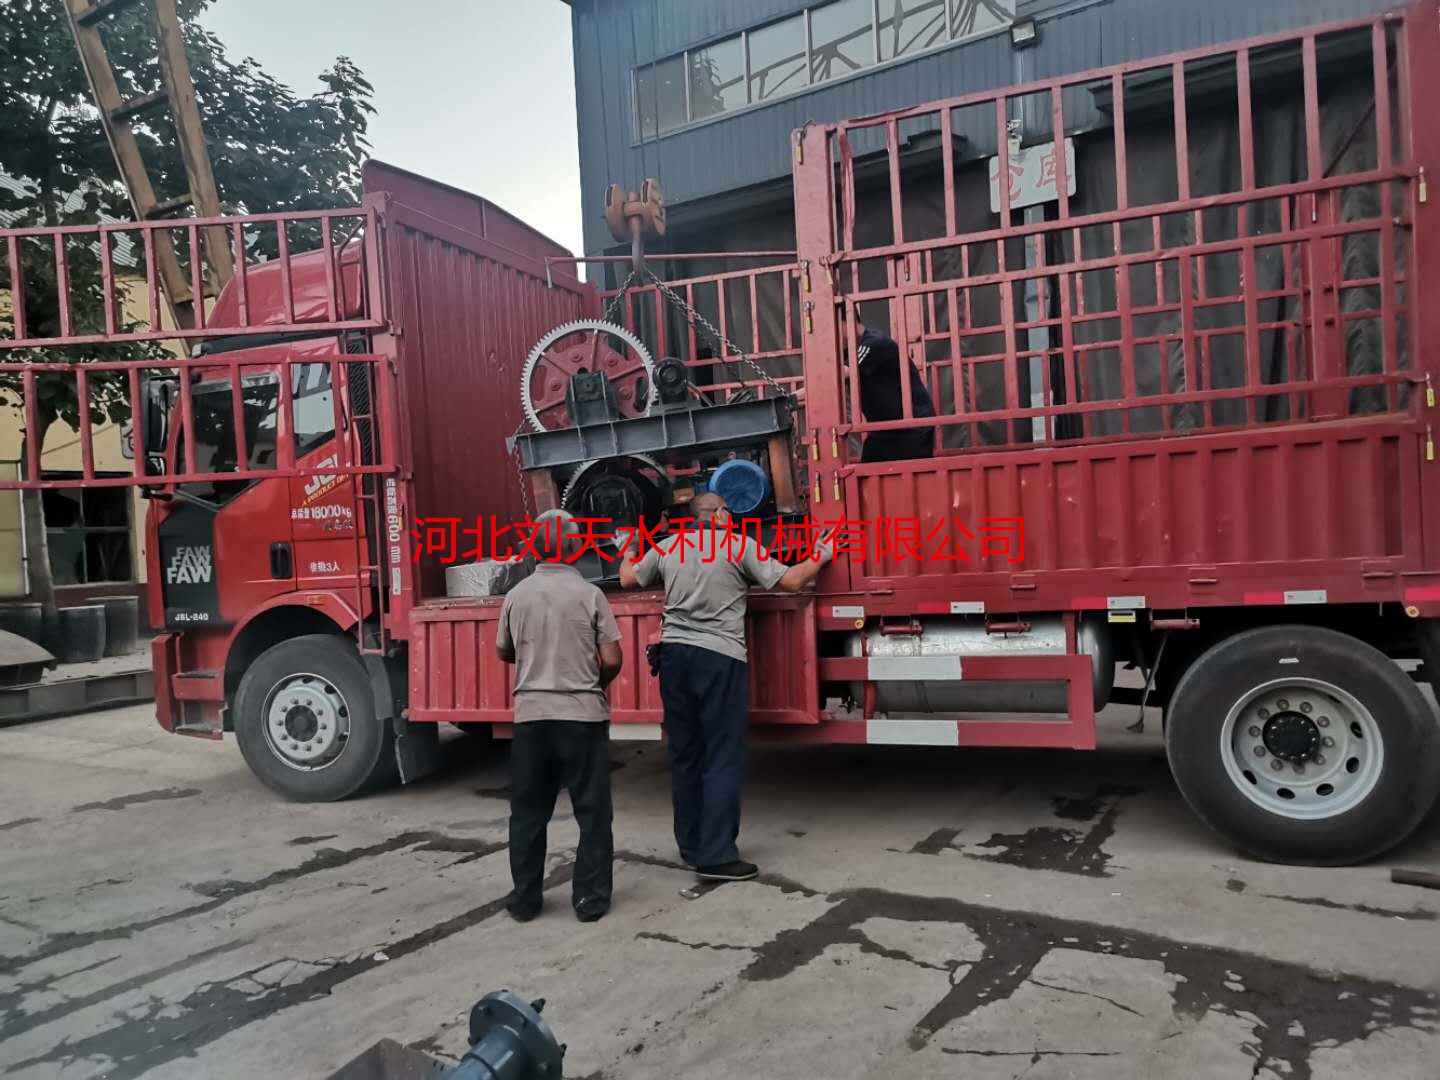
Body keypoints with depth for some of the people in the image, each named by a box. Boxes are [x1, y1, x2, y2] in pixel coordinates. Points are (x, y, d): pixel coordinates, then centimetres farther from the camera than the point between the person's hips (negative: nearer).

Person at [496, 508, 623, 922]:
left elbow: (503, 653, 14)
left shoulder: (517, 595, 1)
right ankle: (590, 897, 13)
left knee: (528, 811, 14)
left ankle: (524, 898, 21)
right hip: (582, 715, -2)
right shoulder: (589, 594, -8)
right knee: (591, 810, 9)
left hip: (531, 714, 3)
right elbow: (612, 659, -9)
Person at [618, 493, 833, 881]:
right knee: (723, 758, 0)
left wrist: (627, 550, 47)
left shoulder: (668, 547, 12)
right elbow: (791, 581, -2)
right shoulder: (740, 545, -1)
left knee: (684, 755, 13)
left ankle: (691, 846, 23)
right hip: (719, 658, -5)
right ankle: (716, 856, -1)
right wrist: (822, 554, 15)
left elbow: (628, 579, 27)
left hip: (674, 653, 6)